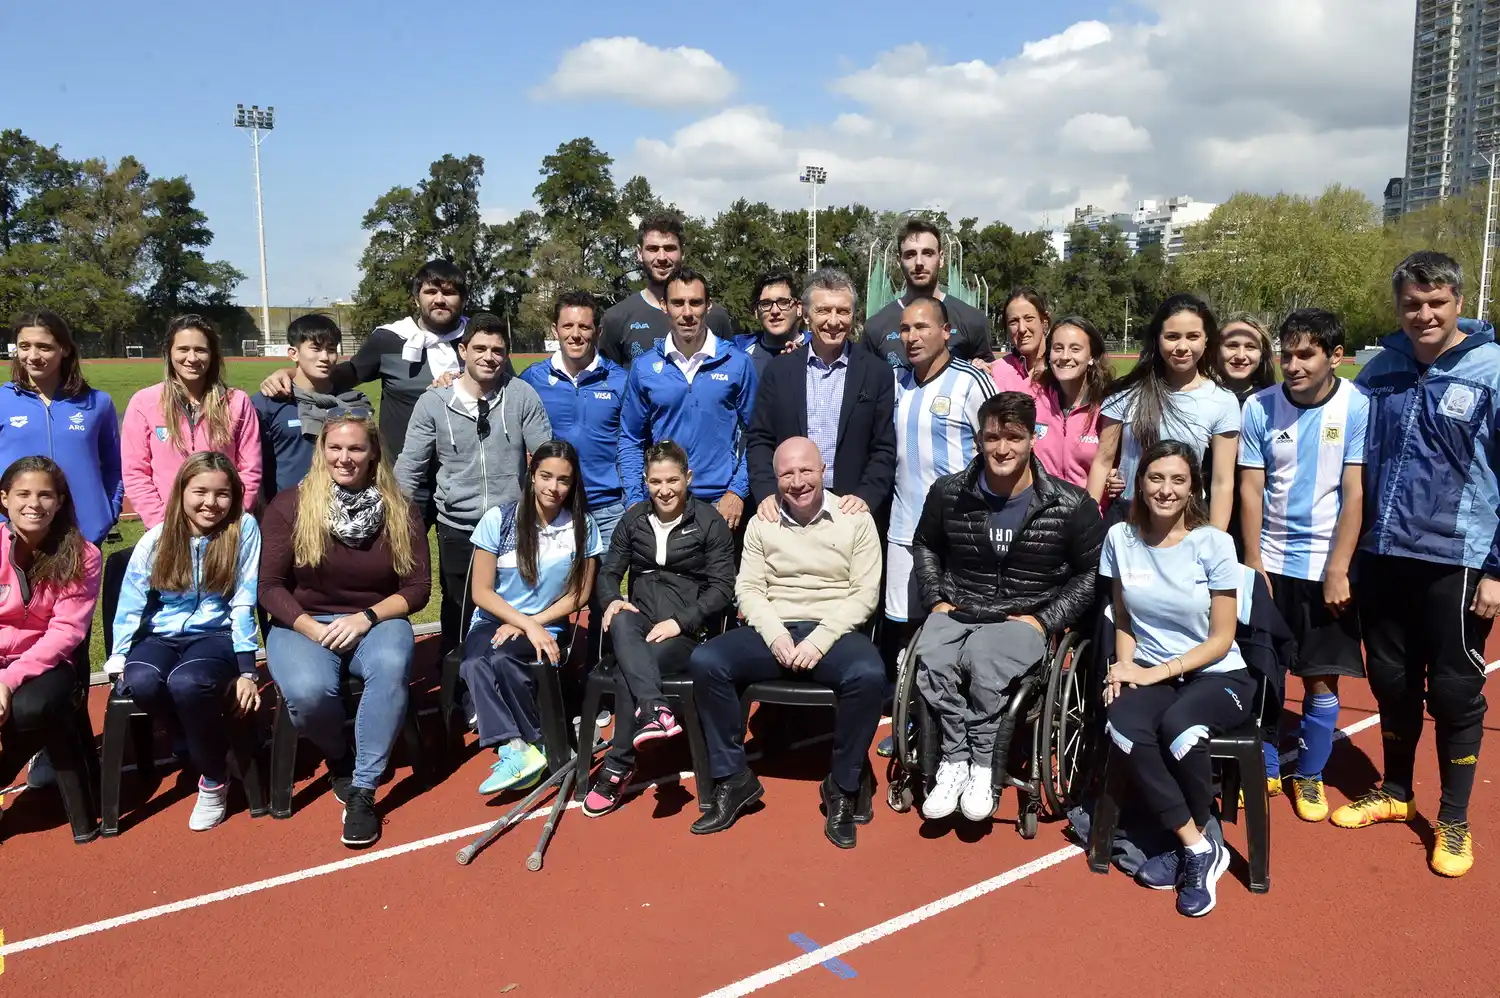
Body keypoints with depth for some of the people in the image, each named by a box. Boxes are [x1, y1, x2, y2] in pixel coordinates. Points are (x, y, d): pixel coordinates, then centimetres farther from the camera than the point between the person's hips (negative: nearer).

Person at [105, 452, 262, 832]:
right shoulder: (156, 540, -1)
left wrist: (246, 670, -13)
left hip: (216, 634, -2)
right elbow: (129, 607, 4)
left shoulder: (244, 529, -7)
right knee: (142, 682, -32)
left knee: (186, 682, -35)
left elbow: (243, 604, -8)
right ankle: (204, 746, -2)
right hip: (161, 636, 3)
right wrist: (120, 661, -5)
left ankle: (214, 778, -9)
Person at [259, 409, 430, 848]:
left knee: (391, 667, -35)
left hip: (375, 622, 1)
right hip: (302, 625, 0)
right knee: (309, 692, -33)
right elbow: (269, 586, -3)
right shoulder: (290, 505, -3)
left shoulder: (400, 510, 1)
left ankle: (363, 790, -22)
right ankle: (339, 759, 3)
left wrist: (366, 618, -16)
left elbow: (417, 588, 1)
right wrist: (314, 630, -17)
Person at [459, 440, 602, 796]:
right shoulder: (499, 520, -4)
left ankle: (514, 749, -15)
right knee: (474, 665, -33)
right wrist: (529, 626, -15)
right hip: (492, 623, 1)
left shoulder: (583, 526, -1)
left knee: (501, 659, -32)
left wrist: (532, 624, -9)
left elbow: (579, 594, 3)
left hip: (545, 629, -1)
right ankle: (520, 748, -28)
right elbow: (482, 592, -4)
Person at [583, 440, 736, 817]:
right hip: (641, 618, 3)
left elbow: (722, 587, -4)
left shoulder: (709, 522, 0)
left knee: (625, 673, -30)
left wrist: (680, 621, -17)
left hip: (687, 628, -3)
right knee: (621, 623, -36)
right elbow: (609, 572, 14)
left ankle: (618, 767, -17)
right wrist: (612, 600, -10)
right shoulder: (633, 519, 13)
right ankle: (654, 710, -49)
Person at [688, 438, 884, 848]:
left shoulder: (855, 519, 3)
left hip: (833, 631, -2)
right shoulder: (761, 523, 11)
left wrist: (820, 639, -15)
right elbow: (748, 588, 7)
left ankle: (842, 786, -13)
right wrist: (776, 635, -12)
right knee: (704, 662, -23)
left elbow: (865, 592, -3)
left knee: (868, 674, -35)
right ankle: (733, 777, -9)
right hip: (773, 631, 3)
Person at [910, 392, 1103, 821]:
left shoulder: (1070, 505, -4)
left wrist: (1046, 619, -5)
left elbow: (1092, 572, 5)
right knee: (931, 658, -32)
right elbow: (924, 546, 21)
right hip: (956, 613, 3)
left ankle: (982, 765, -18)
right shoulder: (948, 493, 3)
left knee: (981, 654, -36)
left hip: (1025, 620, -2)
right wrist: (936, 600, 7)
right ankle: (956, 761, -16)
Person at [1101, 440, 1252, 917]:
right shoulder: (1120, 538, 0)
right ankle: (1200, 848, -17)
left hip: (1216, 674, -2)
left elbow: (1220, 640, -6)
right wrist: (1125, 666, -7)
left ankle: (1189, 847, -9)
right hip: (1148, 673, 3)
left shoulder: (1214, 543, -9)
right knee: (1123, 727, -31)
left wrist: (1161, 670, -16)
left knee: (1179, 726, -35)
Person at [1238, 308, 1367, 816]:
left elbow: (1355, 494, -9)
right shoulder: (1259, 406, -5)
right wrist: (1253, 564, -4)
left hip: (1327, 565, -1)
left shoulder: (1358, 407, -9)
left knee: (1322, 679, 5)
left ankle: (1309, 776, 25)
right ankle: (1266, 770, 25)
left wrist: (1337, 570, -11)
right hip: (1271, 562, 1)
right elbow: (1250, 490, -2)